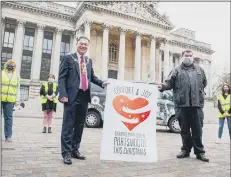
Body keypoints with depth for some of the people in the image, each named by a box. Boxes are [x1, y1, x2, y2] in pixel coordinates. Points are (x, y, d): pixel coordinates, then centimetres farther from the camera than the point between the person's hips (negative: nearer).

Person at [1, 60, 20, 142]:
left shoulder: (16, 77, 13)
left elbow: (17, 89, 14)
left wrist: (17, 100, 7)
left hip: (10, 101, 1)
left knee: (8, 117, 1)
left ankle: (8, 136, 5)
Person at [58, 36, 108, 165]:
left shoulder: (89, 61, 17)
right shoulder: (68, 58, 1)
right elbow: (62, 77, -6)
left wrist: (102, 83, 4)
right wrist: (63, 94, -17)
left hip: (85, 96, 6)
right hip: (72, 96, -5)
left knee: (80, 125, 12)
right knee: (68, 125, -1)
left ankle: (75, 150, 24)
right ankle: (66, 153, 8)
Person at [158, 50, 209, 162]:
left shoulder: (199, 70, 18)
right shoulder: (177, 70, 9)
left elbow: (204, 82, 29)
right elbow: (169, 82, -1)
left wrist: (200, 92, 20)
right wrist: (162, 86, -20)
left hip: (197, 104, 2)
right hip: (182, 104, -1)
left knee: (197, 129, 3)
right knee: (184, 129, 7)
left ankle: (199, 152, 15)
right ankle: (186, 149, 21)